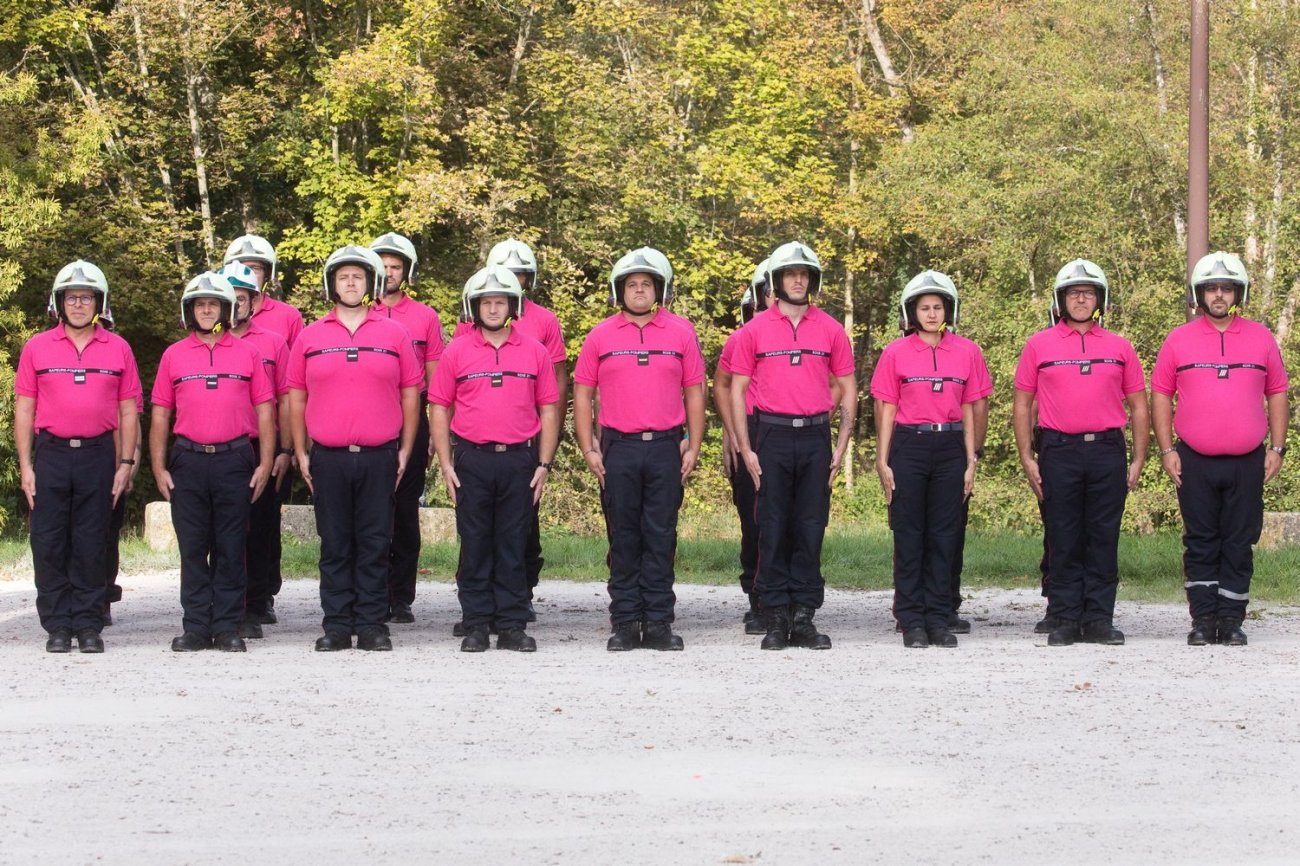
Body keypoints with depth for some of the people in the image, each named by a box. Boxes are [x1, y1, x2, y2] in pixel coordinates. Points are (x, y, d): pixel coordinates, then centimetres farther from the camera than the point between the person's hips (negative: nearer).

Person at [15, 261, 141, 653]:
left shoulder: (118, 349, 7)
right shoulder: (37, 348, 6)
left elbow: (128, 411, 8)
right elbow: (24, 410, 6)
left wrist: (125, 464, 1)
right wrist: (25, 466, -1)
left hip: (98, 455, 0)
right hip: (50, 454, 0)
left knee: (91, 544, 2)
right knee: (49, 544, 0)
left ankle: (88, 624, 8)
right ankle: (57, 626, 6)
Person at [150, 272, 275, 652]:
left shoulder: (247, 354, 9)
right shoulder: (173, 356, 11)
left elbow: (264, 411, 7)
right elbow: (160, 415, 11)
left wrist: (265, 463, -1)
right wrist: (158, 467, 3)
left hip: (234, 460, -1)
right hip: (188, 462, 1)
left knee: (231, 549, 1)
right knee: (192, 548, 3)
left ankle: (228, 628, 6)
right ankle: (196, 627, 8)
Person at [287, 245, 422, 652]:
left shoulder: (394, 335, 7)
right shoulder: (310, 337, 8)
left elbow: (410, 395, 9)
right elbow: (296, 398, 11)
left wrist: (405, 450, 3)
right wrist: (300, 453, 5)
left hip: (379, 458, -1)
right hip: (327, 459, 1)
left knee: (375, 544, 2)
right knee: (334, 545, 4)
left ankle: (372, 624, 7)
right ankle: (336, 625, 9)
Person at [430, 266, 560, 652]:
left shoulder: (535, 352, 7)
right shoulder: (457, 352, 5)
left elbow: (548, 410, 9)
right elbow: (440, 409, 6)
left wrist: (543, 465, 2)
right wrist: (446, 465, -1)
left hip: (519, 461, 0)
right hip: (472, 461, 0)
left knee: (513, 545, 4)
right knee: (475, 545, 3)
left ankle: (512, 625, 8)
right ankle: (475, 626, 9)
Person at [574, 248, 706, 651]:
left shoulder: (679, 335, 6)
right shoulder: (600, 337, 5)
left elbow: (694, 392, 9)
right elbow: (582, 394, 8)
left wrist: (693, 447, 4)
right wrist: (588, 449, 1)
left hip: (665, 449, 0)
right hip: (618, 449, 0)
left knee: (661, 537, 1)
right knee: (623, 538, 3)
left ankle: (658, 622, 6)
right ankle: (625, 623, 8)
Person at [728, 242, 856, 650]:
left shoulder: (830, 330, 7)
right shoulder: (754, 331, 4)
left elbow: (848, 391, 11)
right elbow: (737, 391, 5)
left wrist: (841, 447, 3)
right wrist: (746, 449, -2)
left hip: (816, 437, 1)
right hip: (772, 437, -1)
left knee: (811, 528, 2)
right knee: (773, 529, 0)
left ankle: (804, 617, 8)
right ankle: (775, 618, 5)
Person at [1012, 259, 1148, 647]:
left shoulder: (1119, 348, 10)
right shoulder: (1039, 345, 7)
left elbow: (1138, 407, 13)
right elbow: (1022, 405, 8)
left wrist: (1138, 459, 5)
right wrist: (1027, 458, 1)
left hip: (1107, 451, 1)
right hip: (1059, 452, -1)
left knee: (1104, 539, 2)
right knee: (1063, 540, 1)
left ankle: (1099, 619, 8)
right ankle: (1065, 619, 6)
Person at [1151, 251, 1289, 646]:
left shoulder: (1261, 338, 6)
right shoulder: (1178, 340, 4)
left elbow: (1277, 394, 10)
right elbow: (1161, 395, 5)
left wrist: (1277, 448, 3)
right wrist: (1166, 450, -1)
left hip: (1247, 463, 1)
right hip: (1195, 462, 0)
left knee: (1239, 544, 3)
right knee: (1200, 544, 3)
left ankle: (1231, 620, 9)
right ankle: (1203, 620, 9)